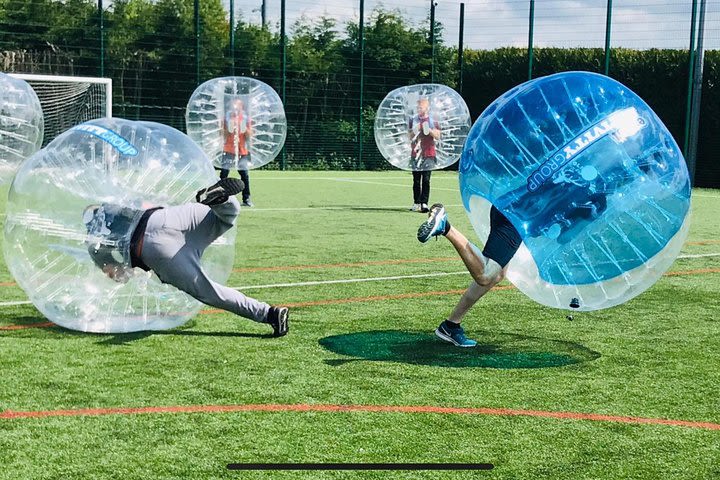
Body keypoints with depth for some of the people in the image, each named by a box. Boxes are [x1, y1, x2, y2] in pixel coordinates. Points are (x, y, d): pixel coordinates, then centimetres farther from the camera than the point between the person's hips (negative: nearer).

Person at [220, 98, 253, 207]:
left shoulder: (246, 118, 8)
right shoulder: (228, 117, 4)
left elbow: (249, 136, 4)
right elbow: (223, 134, 2)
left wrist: (245, 129, -14)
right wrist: (229, 129, -16)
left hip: (242, 150, 1)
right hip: (229, 150, -1)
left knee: (244, 175, -1)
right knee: (224, 173, -8)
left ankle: (246, 199, 5)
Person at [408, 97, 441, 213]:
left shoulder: (433, 121, 5)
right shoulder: (413, 120, 12)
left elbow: (438, 135, 1)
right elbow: (409, 136, 11)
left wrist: (429, 130, -15)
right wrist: (414, 131, -8)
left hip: (428, 153, -2)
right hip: (415, 153, 2)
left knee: (426, 180, -7)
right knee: (416, 180, 4)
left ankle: (424, 203, -10)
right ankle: (416, 203, 10)